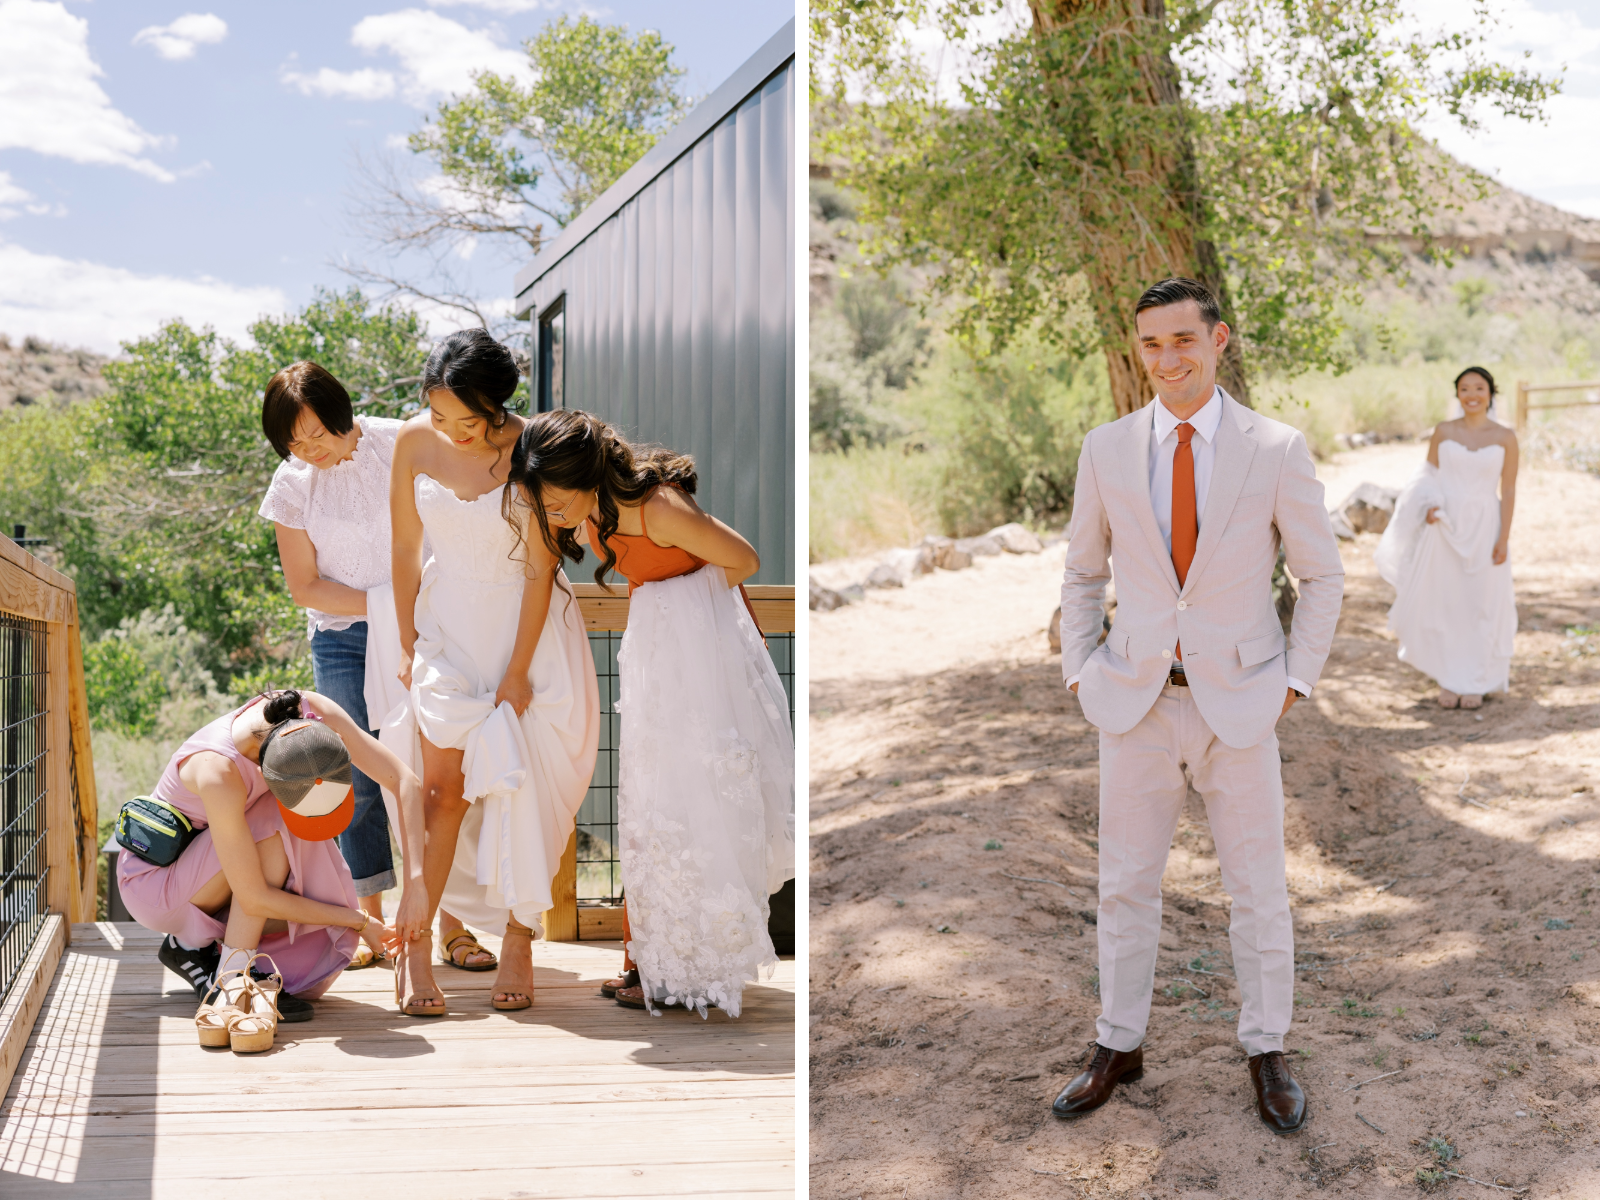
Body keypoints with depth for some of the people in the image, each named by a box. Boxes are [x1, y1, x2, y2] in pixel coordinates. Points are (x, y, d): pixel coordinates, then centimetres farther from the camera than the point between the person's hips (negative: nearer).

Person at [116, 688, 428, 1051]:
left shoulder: (315, 713, -24)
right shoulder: (217, 772, -39)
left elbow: (405, 781, -19)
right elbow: (254, 898, -32)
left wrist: (416, 882, -27)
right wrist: (359, 920, -23)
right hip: (154, 878, -6)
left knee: (321, 938, -14)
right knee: (274, 828, -32)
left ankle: (195, 946, 6)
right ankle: (232, 984, -25)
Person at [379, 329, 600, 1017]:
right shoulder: (415, 442, -9)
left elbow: (540, 571, -14)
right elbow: (406, 549, 2)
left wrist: (518, 671, -12)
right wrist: (407, 642, 5)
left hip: (526, 624, -2)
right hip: (447, 620, 2)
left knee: (519, 785, -1)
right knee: (443, 785, -4)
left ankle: (519, 939, 13)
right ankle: (415, 945, 3)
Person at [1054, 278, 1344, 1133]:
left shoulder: (1277, 450, -7)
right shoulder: (1106, 450, -1)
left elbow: (1321, 576, 3)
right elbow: (1082, 573, 11)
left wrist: (1295, 680, -2)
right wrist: (1079, 674, 4)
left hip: (1239, 704, -1)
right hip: (1136, 705, 2)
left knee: (1258, 890, 9)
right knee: (1124, 885, 10)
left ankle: (1266, 1052, 25)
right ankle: (1117, 1046, 26)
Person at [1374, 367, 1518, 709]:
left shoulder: (1505, 437, -1)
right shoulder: (1443, 432, 2)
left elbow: (1508, 492, -1)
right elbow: (1429, 479, 6)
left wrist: (1503, 539, -7)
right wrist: (1430, 507, -14)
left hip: (1484, 528, -1)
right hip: (1444, 526, 1)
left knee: (1482, 604, 4)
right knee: (1442, 603, 3)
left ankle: (1476, 683, 17)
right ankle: (1448, 680, 16)